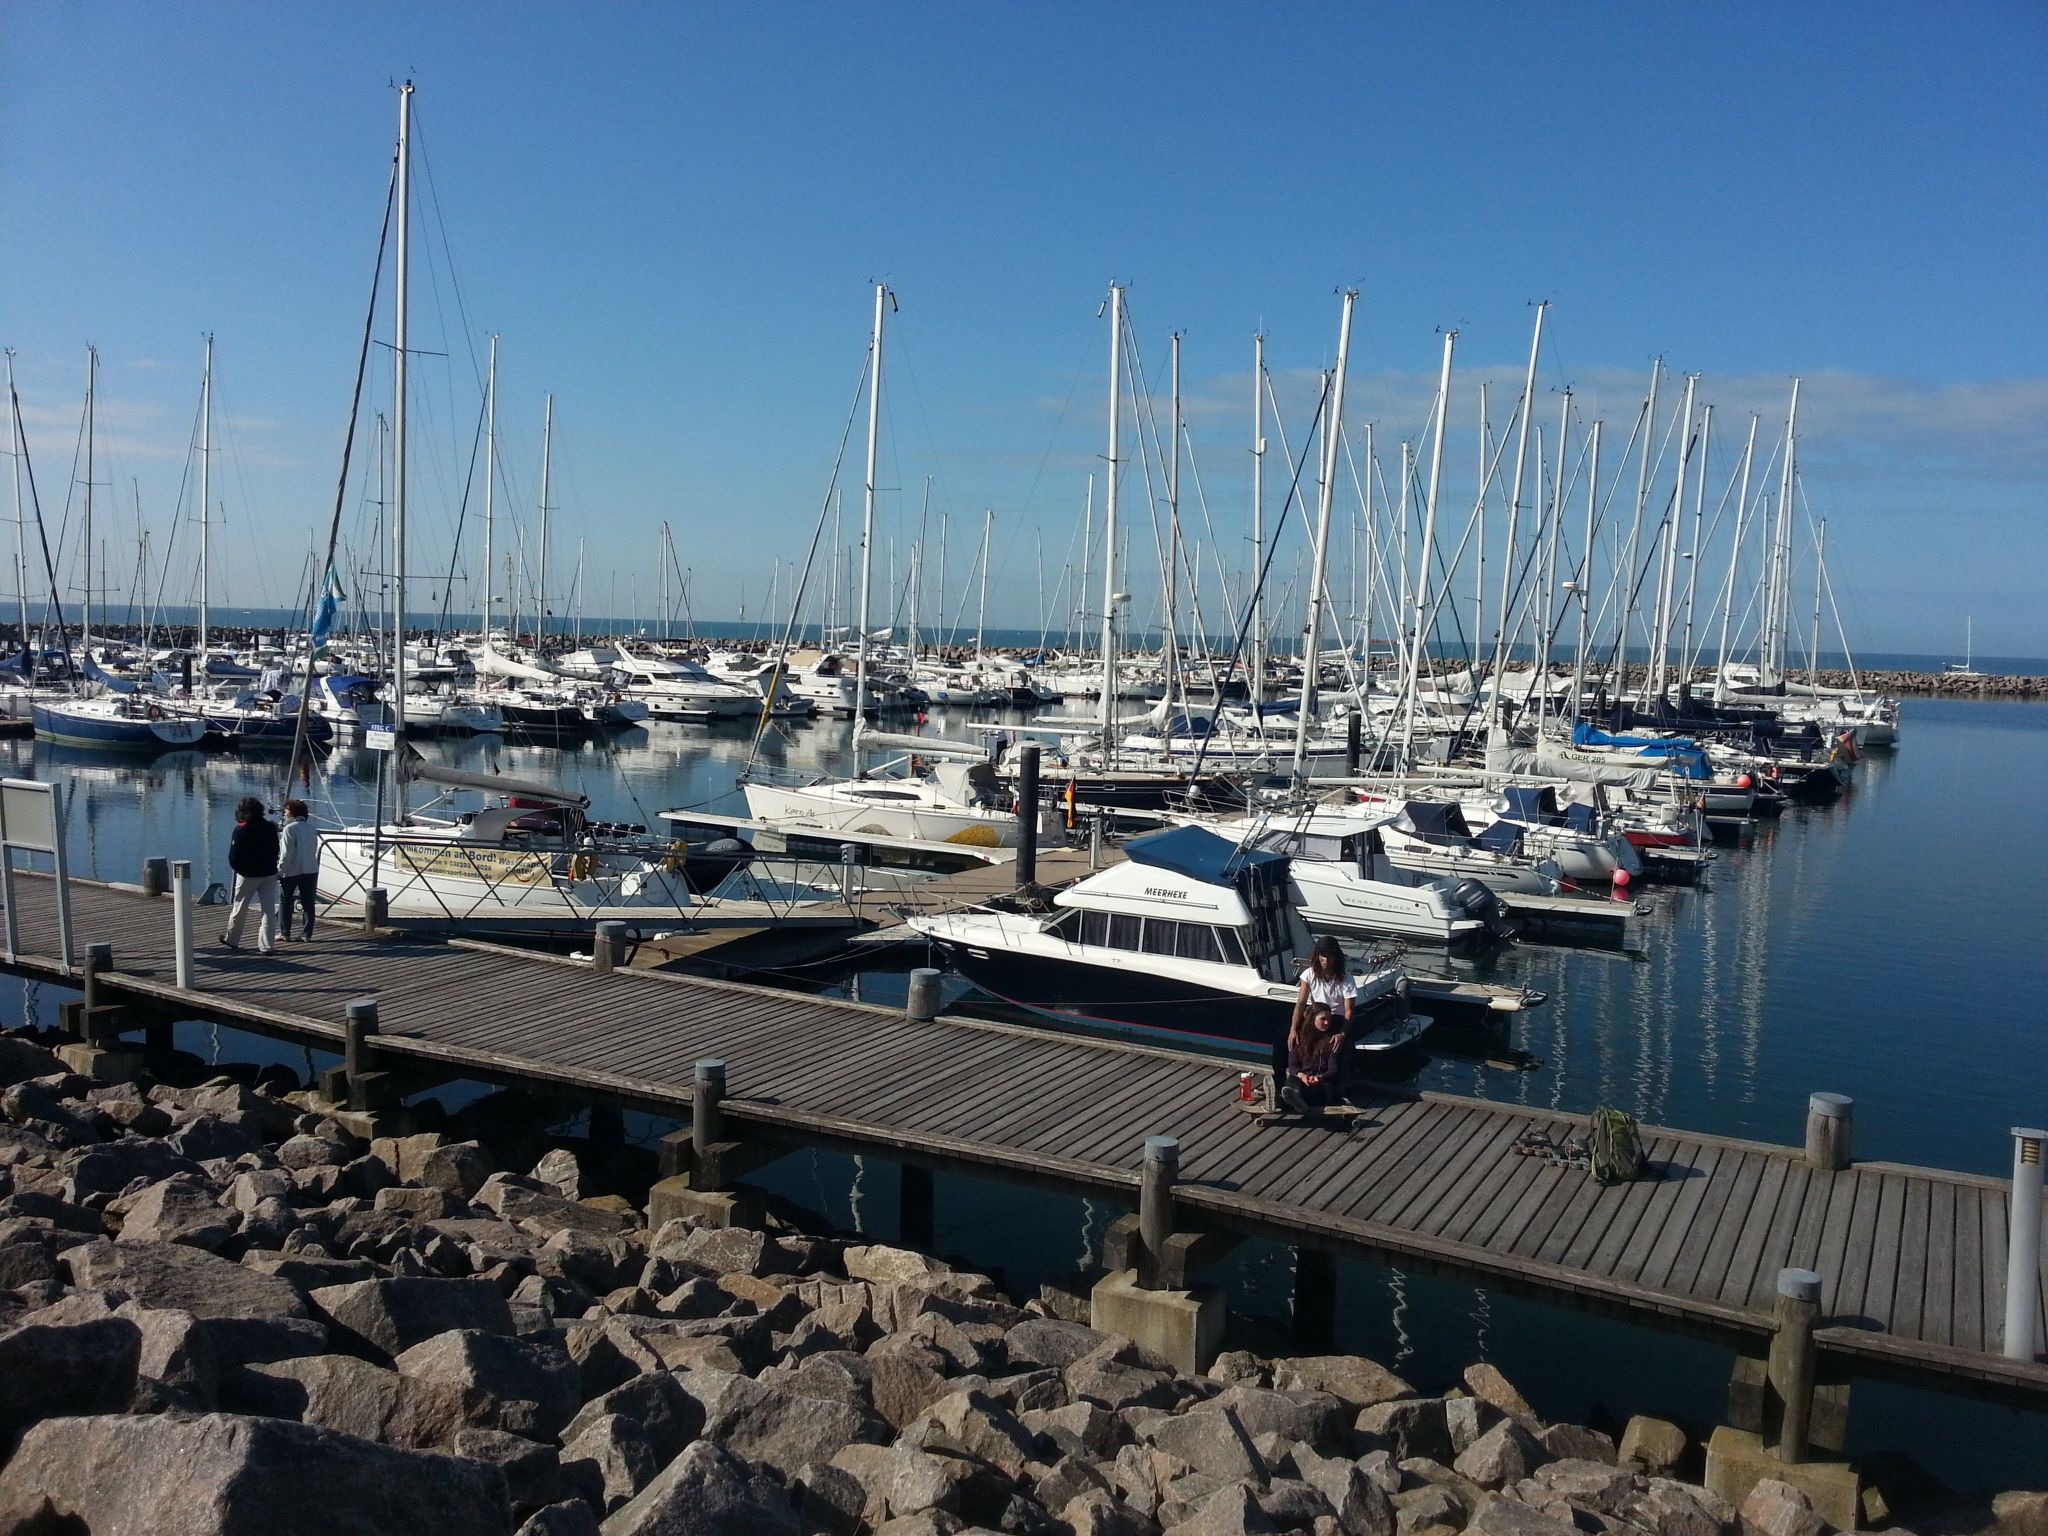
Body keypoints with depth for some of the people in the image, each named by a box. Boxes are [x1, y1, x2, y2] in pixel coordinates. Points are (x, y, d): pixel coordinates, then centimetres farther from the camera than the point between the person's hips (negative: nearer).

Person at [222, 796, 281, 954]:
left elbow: (233, 857, -11)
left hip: (247, 875, -2)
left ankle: (231, 940, 30)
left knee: (239, 909, 14)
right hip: (269, 874, 2)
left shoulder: (240, 830, -13)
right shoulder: (270, 828, -4)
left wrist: (238, 868, 7)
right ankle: (267, 945, 1)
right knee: (269, 911, 3)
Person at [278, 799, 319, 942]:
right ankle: (307, 933, 6)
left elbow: (286, 853, -14)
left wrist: (279, 871, -10)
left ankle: (285, 932, 8)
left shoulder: (290, 828, -10)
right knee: (308, 903, 6)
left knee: (287, 903, 6)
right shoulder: (311, 828, 8)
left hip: (291, 871, -5)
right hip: (311, 870, 5)